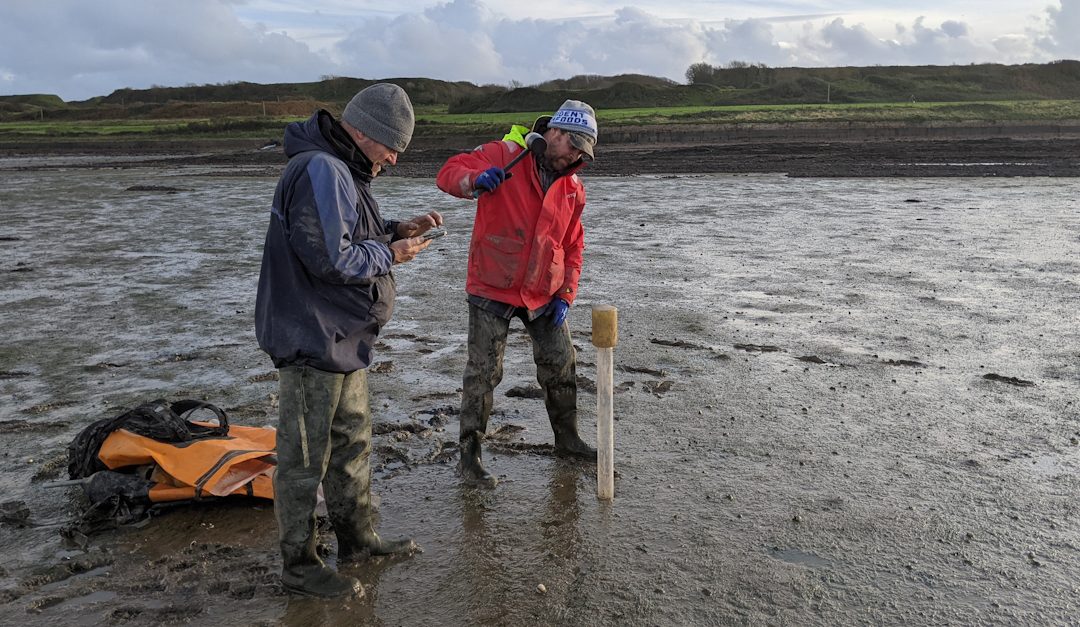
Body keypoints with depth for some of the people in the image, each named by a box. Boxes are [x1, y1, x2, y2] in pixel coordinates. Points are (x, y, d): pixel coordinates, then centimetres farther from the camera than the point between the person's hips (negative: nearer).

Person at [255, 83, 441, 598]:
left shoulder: (340, 169, 13)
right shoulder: (321, 171, -21)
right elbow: (331, 260, -27)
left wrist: (398, 229, 6)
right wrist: (390, 254, -13)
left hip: (341, 339, 11)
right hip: (313, 339, -11)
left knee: (352, 441, 21)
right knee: (304, 456, 3)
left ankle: (357, 537, 36)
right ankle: (299, 565, 17)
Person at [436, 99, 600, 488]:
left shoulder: (573, 189, 8)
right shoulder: (503, 156, -10)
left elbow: (572, 246, 13)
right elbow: (449, 173, -17)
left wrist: (565, 295, 3)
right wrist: (475, 180, -40)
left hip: (544, 295, 6)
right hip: (493, 290, -6)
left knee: (561, 367, 14)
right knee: (484, 373, -3)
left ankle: (567, 440, 35)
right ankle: (469, 456, 11)